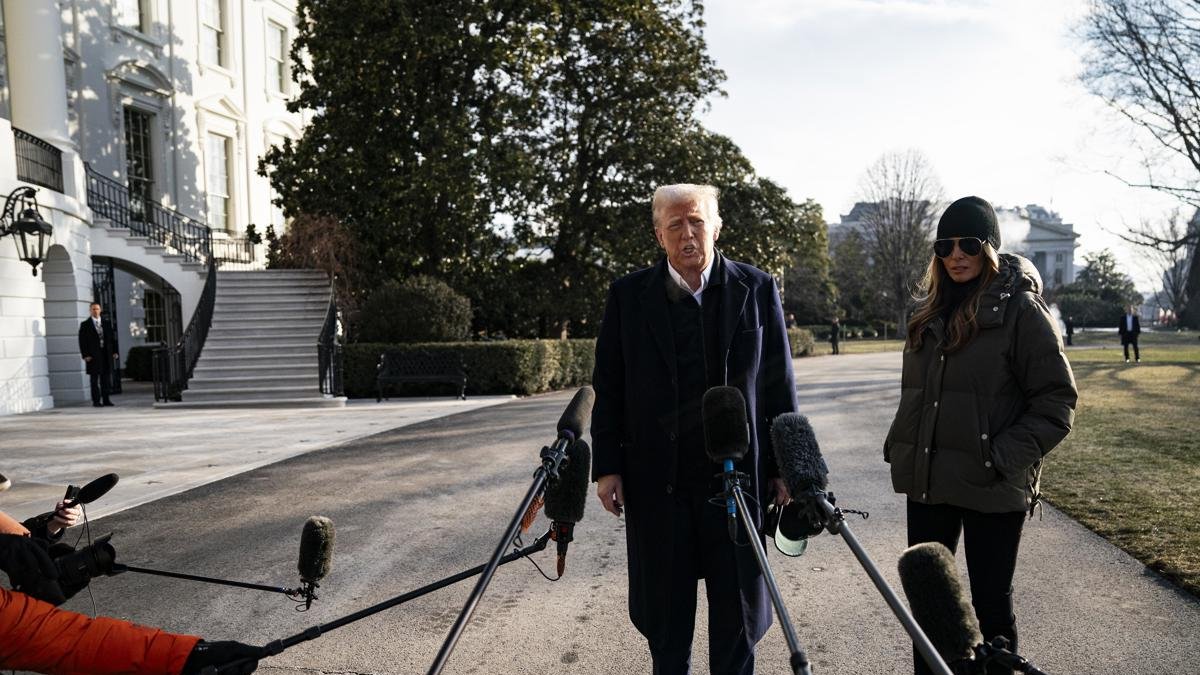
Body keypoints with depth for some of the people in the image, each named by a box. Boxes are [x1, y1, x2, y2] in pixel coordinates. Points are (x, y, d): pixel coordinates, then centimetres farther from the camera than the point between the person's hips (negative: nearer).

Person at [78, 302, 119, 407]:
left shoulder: (107, 324, 13)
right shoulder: (85, 325, 3)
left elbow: (113, 338, 12)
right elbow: (82, 342, -2)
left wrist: (115, 351, 3)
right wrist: (85, 355, -11)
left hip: (107, 354, 3)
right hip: (93, 356, -3)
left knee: (106, 379, 6)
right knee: (94, 379, 0)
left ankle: (106, 400, 12)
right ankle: (96, 401, 3)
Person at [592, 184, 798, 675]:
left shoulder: (757, 289, 1)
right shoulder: (628, 296, 2)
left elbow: (779, 385, 3)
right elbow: (608, 387, 3)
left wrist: (785, 466, 1)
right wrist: (606, 466, -1)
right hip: (656, 478, 1)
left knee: (737, 608, 11)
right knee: (664, 609, 13)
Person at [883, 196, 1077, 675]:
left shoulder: (1020, 308, -8)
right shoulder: (932, 312, 10)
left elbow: (1057, 402, -10)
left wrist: (1002, 459, -18)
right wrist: (899, 447, 10)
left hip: (992, 490, -6)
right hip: (927, 481, 6)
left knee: (991, 604, 7)